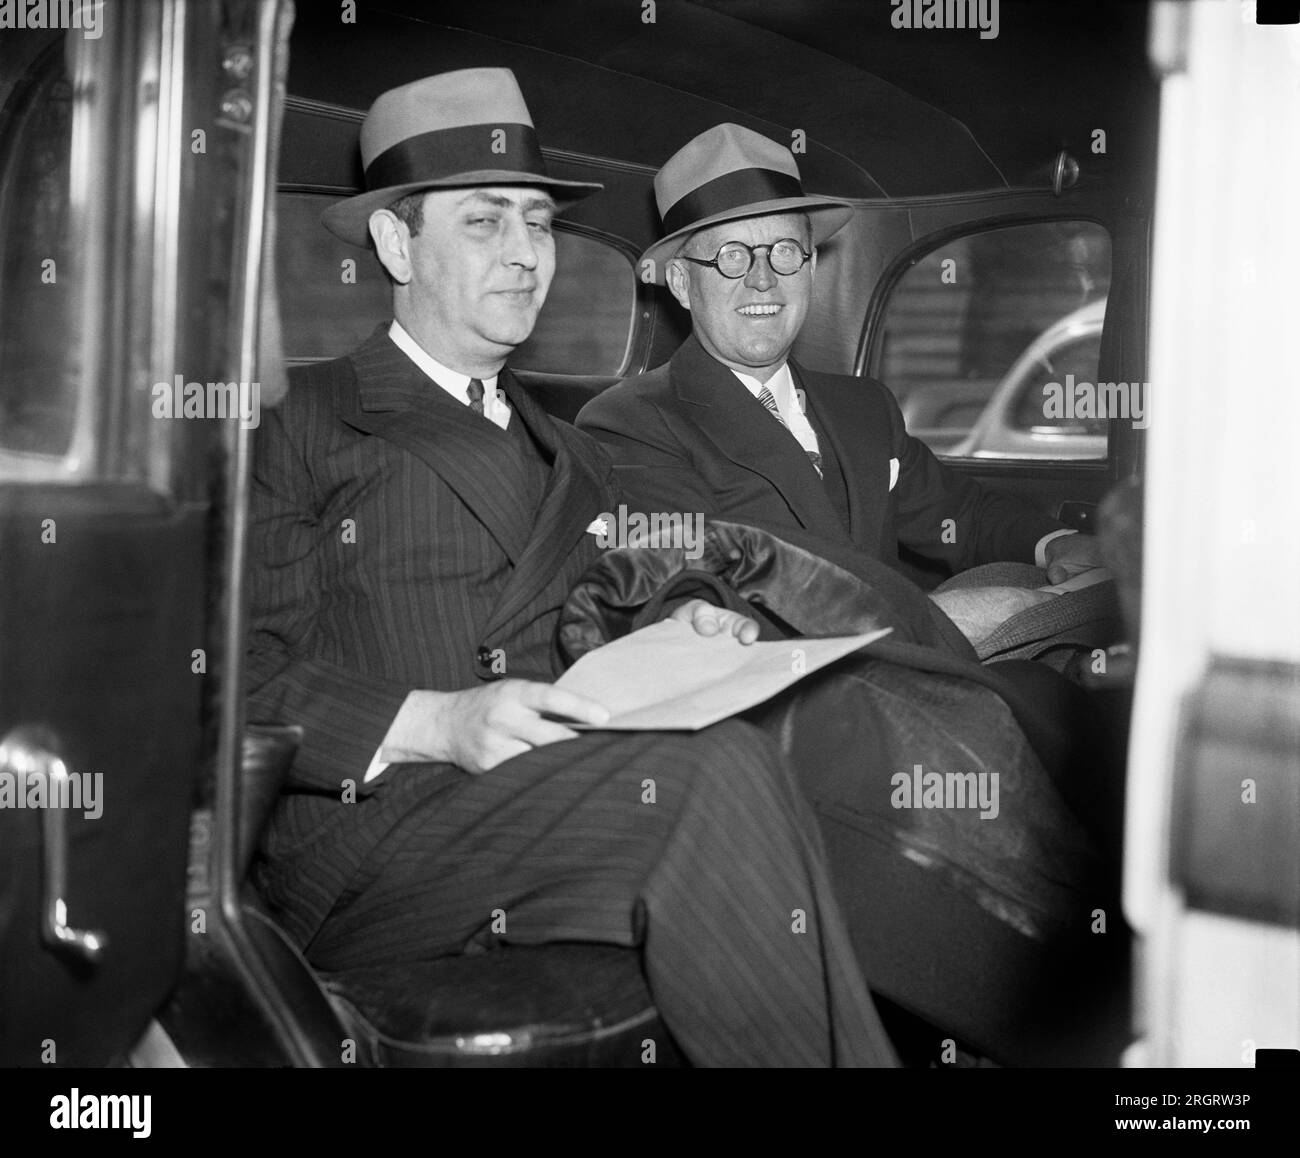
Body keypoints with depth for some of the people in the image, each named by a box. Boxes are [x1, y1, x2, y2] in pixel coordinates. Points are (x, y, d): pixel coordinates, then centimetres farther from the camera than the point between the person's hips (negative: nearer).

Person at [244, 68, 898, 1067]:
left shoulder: (576, 462, 28)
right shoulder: (297, 424, 7)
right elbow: (237, 676, -2)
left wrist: (677, 640, 4)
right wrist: (437, 722, -18)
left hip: (561, 816, 5)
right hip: (363, 841, -5)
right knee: (720, 769, -30)